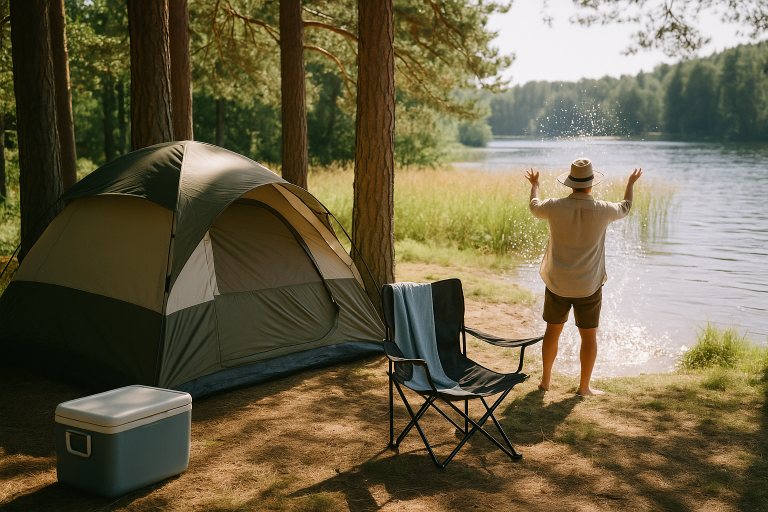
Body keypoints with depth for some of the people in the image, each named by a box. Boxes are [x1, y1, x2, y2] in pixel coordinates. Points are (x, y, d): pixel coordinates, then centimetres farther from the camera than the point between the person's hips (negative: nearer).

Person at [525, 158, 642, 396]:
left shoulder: (556, 207, -12)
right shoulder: (602, 210, -13)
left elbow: (535, 207, 13)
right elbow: (624, 208, 11)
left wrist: (534, 185, 33)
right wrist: (631, 183, 29)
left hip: (557, 284, 2)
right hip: (589, 287, -1)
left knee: (553, 330, 16)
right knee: (588, 335, 11)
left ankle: (545, 380, 27)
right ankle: (584, 387, 17)